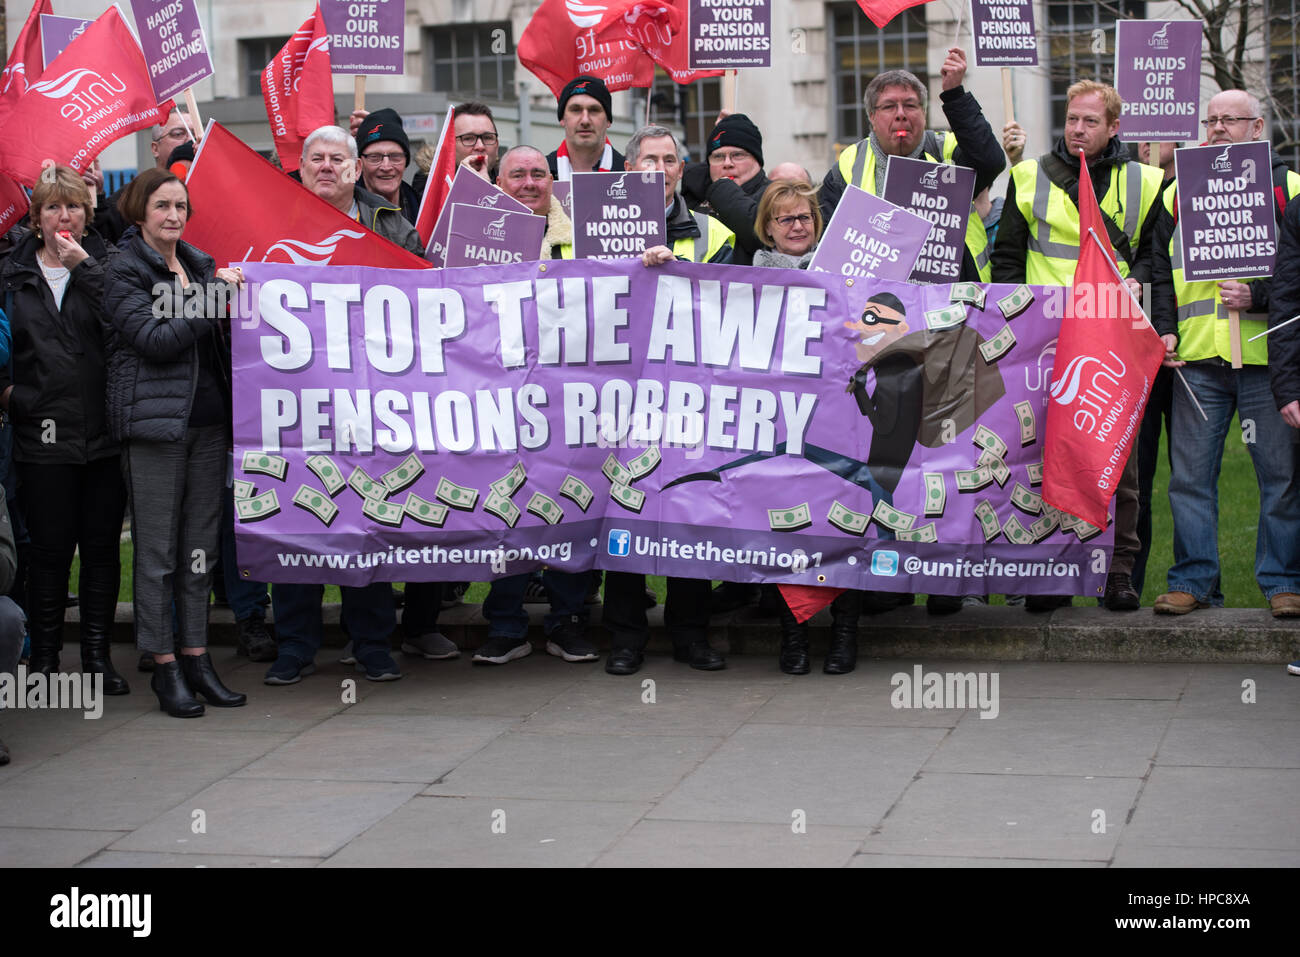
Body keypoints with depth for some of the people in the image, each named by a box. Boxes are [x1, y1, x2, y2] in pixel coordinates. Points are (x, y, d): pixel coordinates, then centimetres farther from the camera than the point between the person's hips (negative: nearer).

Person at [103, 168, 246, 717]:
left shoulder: (201, 265, 16)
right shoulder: (124, 273, -3)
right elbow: (156, 339, -16)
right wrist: (215, 297, -15)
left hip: (208, 421, 6)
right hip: (154, 422, -6)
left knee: (200, 546, 8)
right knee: (157, 549, -2)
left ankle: (196, 658, 15)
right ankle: (164, 665, 4)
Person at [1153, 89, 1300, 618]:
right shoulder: (1179, 194, 15)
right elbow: (1159, 272, 17)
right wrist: (1165, 330, 4)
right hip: (1198, 358, 3)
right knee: (1190, 474, 3)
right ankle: (1192, 580, 11)